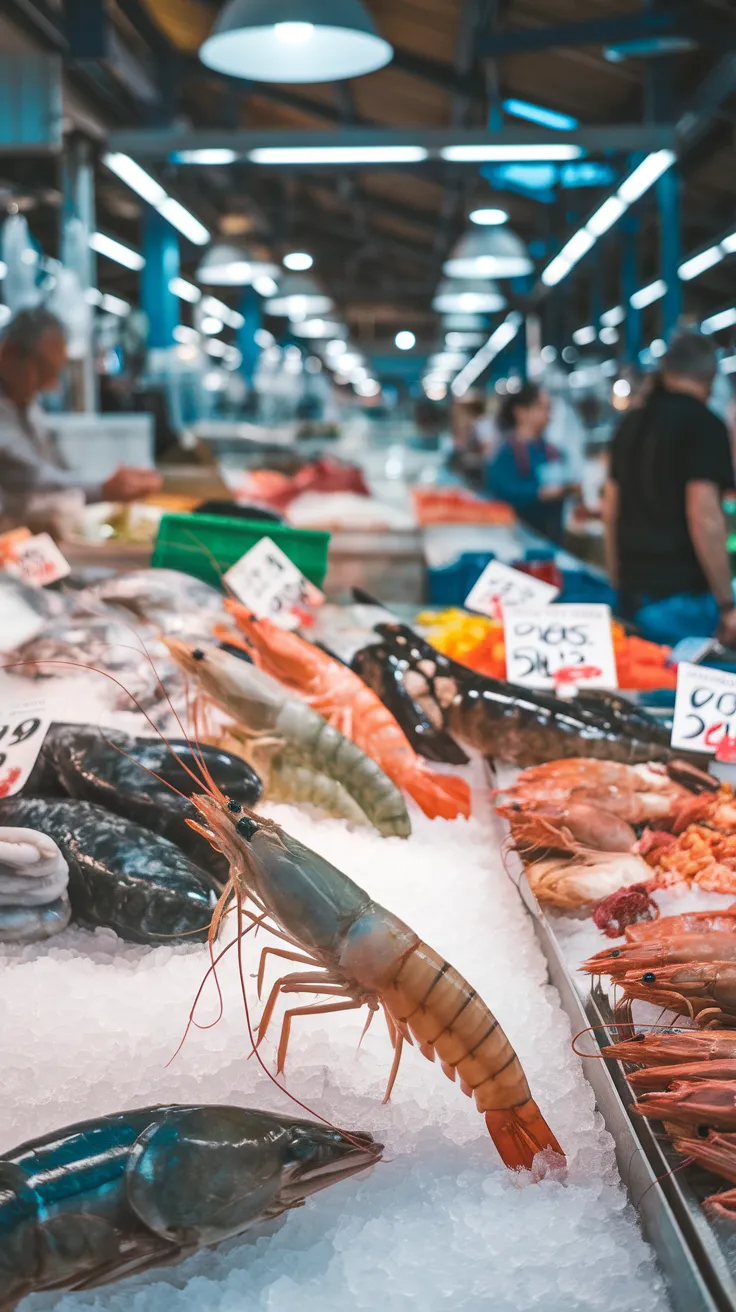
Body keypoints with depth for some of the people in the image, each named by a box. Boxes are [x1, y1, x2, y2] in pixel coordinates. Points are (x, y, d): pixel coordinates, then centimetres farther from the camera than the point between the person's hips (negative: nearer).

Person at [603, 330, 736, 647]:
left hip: (632, 594, 7)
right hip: (681, 596, -7)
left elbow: (610, 510, 18)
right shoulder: (704, 423, -10)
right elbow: (704, 517, -18)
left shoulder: (632, 424, 13)